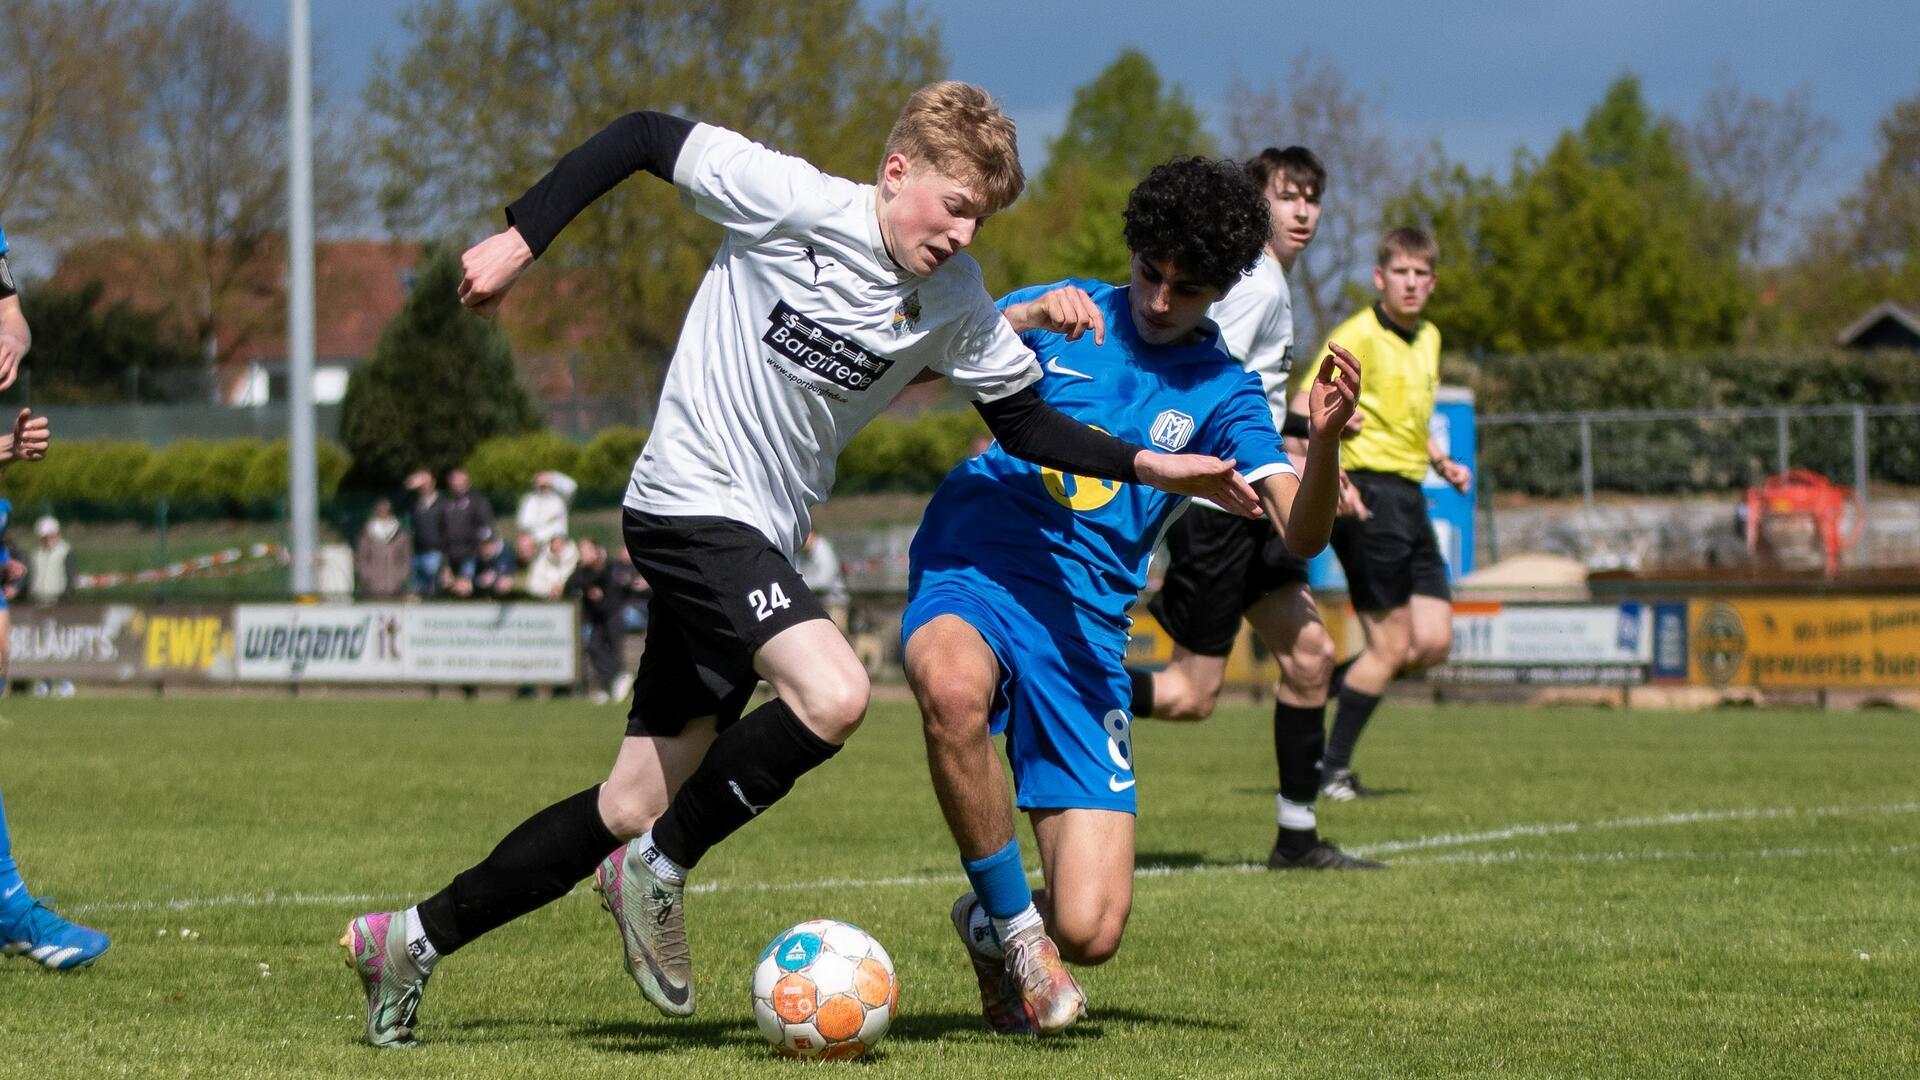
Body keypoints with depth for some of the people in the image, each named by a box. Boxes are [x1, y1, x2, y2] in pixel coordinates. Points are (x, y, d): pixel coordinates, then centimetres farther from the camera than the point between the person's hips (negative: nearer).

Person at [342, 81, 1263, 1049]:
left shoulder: (955, 305, 4)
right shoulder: (792, 201, -14)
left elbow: (1024, 423, 13)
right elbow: (643, 137, -7)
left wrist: (1153, 464, 1)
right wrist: (520, 240, -10)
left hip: (759, 541, 7)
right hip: (689, 504, -7)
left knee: (634, 806, 6)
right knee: (833, 695, -27)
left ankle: (416, 939, 18)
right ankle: (659, 871, -7)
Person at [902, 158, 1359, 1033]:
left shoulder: (1223, 395, 9)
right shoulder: (1064, 313, 8)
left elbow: (1299, 534, -5)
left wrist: (1325, 439, -25)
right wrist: (1022, 320, -16)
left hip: (1083, 629, 1)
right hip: (969, 574, -1)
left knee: (1090, 928, -12)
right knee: (953, 689, -42)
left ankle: (995, 924, 27)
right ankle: (1008, 920, -17)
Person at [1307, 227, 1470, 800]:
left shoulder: (1429, 339, 16)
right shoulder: (1358, 335, -10)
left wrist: (1442, 462, 14)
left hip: (1409, 496, 8)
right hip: (1367, 492, -8)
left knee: (1433, 644, 1)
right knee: (1392, 645, -7)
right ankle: (1332, 768, 5)